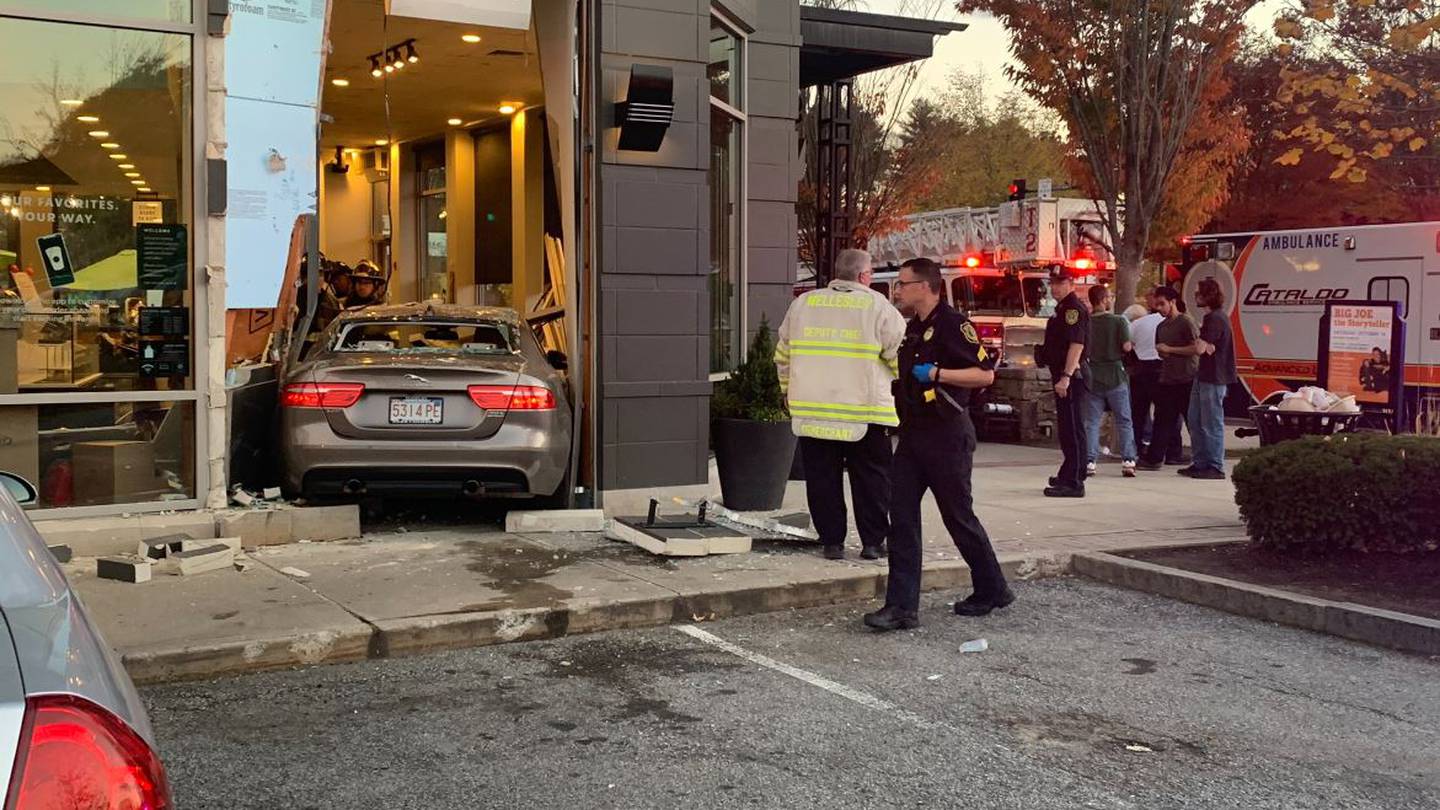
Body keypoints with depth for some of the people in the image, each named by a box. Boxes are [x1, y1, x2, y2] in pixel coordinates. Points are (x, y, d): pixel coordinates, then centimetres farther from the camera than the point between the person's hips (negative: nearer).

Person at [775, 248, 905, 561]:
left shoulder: (803, 303, 7)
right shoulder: (877, 306, -4)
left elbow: (783, 354, 14)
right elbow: (901, 356, -4)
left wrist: (790, 392, 25)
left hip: (812, 410, 3)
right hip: (864, 409, -3)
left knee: (823, 478, 9)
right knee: (870, 477, 8)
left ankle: (832, 542, 11)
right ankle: (873, 541, 10)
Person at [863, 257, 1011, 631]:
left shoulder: (953, 324, -11)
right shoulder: (913, 328, 16)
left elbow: (985, 373, -17)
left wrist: (937, 373, -22)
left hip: (947, 435, -8)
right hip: (913, 433, 8)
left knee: (959, 516, 4)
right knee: (902, 517, 0)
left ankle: (992, 590, 23)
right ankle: (902, 606, -1)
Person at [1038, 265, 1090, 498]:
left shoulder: (1074, 309, -13)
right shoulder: (1063, 308, 18)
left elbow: (1076, 345, -23)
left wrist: (1066, 377, -28)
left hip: (1071, 377, -11)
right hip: (1063, 376, 11)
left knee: (1073, 428, -9)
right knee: (1067, 428, 17)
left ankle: (1074, 483, -8)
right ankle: (1068, 476, 27)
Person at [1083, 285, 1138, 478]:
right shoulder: (1119, 321, -8)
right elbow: (1126, 346, -14)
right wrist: (1132, 345, 7)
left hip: (1093, 375, 2)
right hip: (1115, 375, -2)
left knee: (1091, 422, 5)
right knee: (1124, 420, 6)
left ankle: (1089, 462, -1)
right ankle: (1128, 461, 2)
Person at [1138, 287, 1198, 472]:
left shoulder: (1185, 322, -6)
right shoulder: (1161, 327, 18)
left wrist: (1170, 349, -14)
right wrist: (1161, 352, 4)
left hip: (1186, 380, -7)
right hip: (1167, 379, 7)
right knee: (1163, 419, 4)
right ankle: (1154, 458, 4)